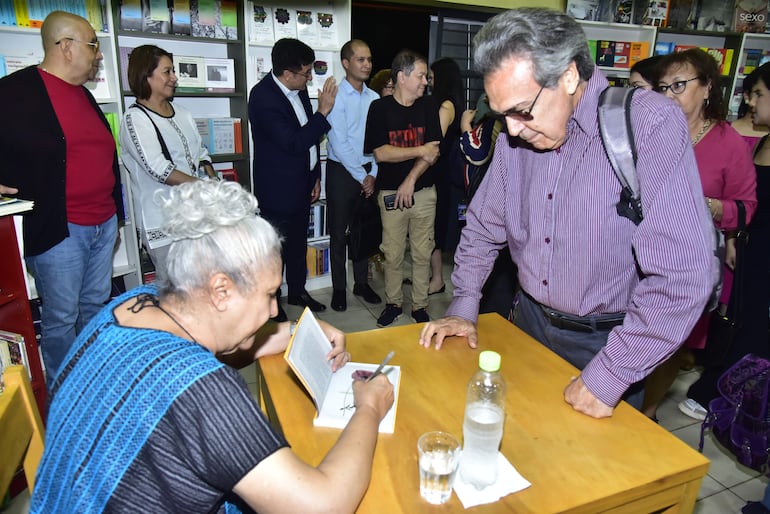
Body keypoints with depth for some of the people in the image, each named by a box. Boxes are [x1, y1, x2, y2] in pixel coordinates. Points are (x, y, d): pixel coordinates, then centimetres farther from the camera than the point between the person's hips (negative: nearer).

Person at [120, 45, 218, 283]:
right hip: (162, 220, -6)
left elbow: (201, 152, 14)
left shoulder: (181, 112, 12)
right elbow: (159, 169, -18)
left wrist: (212, 178, -5)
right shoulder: (135, 119, -9)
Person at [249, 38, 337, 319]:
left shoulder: (298, 89, 3)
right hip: (278, 188, -8)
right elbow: (295, 143, -28)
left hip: (302, 183, 8)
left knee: (299, 242, 20)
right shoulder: (263, 96, -22)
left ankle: (297, 291, 39)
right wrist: (323, 111, -25)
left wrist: (315, 176, 14)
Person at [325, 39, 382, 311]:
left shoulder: (374, 98, 6)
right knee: (339, 233, 4)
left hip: (368, 171, 5)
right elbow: (339, 144, -15)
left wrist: (373, 175, -4)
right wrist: (361, 176, -13)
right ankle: (338, 288, 18)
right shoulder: (336, 97, -10)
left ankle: (362, 283, 27)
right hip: (342, 171, -5)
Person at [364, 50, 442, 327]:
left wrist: (411, 180, -9)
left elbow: (433, 152, 0)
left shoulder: (428, 106, 5)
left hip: (423, 191, 2)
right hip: (391, 193, -2)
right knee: (393, 254, 6)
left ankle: (420, 306, 21)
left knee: (422, 253, 7)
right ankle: (393, 303, 24)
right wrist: (420, 151, -11)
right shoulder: (380, 108, -3)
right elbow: (380, 153, -12)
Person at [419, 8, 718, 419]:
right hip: (530, 323, 5)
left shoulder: (652, 125, -22)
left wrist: (610, 376, -22)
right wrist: (463, 308, 2)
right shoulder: (516, 136, -3)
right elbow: (484, 227, 8)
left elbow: (683, 275, -26)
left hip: (607, 341, -4)